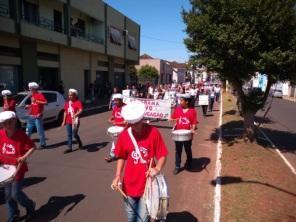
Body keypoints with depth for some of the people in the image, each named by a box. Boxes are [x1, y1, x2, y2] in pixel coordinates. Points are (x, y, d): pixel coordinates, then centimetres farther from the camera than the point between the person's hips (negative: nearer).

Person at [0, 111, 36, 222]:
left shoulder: (21, 134, -18)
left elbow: (32, 147, -12)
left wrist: (24, 157, -25)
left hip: (18, 168, -5)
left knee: (15, 193, -3)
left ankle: (30, 206, 27)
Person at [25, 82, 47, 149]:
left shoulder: (40, 95, -10)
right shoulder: (32, 95, 15)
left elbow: (45, 102, -22)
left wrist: (37, 101, -28)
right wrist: (29, 106, 10)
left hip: (37, 116, -9)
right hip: (31, 116, 9)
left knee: (40, 131, -3)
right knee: (28, 130, 13)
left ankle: (43, 144, 6)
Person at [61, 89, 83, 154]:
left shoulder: (78, 102, -10)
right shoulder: (67, 103, 9)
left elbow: (80, 110, -24)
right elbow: (65, 112, 15)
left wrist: (76, 115, -41)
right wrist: (64, 121, 13)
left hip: (75, 121, -5)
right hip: (68, 122, 5)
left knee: (75, 134, 1)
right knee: (69, 135, 7)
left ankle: (80, 144, 27)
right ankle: (69, 148, 14)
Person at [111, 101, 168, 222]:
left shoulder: (153, 132, -13)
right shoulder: (124, 135, -6)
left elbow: (162, 155, -7)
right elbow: (121, 157, 6)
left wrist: (157, 168, -25)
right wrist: (118, 175, -6)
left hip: (147, 184, -2)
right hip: (129, 184, 3)